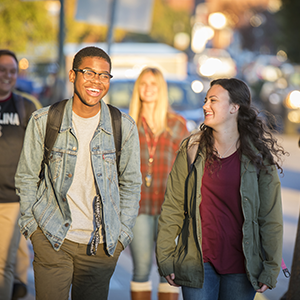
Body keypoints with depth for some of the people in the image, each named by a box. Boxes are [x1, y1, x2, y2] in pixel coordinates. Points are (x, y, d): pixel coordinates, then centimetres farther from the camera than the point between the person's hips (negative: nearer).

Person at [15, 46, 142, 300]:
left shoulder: (124, 127, 0)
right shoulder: (43, 121, -3)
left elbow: (130, 184, 9)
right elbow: (26, 177, 7)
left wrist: (122, 233, 5)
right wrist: (32, 225, 1)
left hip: (101, 245, 1)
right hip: (52, 240, -1)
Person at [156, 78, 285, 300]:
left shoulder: (259, 156, -1)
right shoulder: (191, 150, 2)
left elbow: (271, 218, 0)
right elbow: (172, 209, 3)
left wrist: (271, 269, -2)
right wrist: (166, 259, -1)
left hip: (241, 266, 0)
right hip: (198, 263, 0)